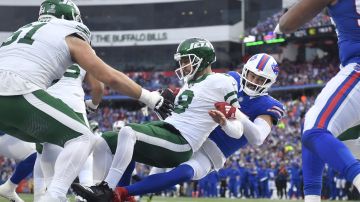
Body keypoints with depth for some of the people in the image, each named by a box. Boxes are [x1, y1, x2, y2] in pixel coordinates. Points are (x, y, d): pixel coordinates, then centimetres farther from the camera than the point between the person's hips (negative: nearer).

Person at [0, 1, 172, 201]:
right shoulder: (70, 36, 15)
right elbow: (111, 78, 11)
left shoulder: (25, 30, 33)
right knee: (82, 138, 2)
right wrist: (151, 98, 19)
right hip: (18, 93, -7)